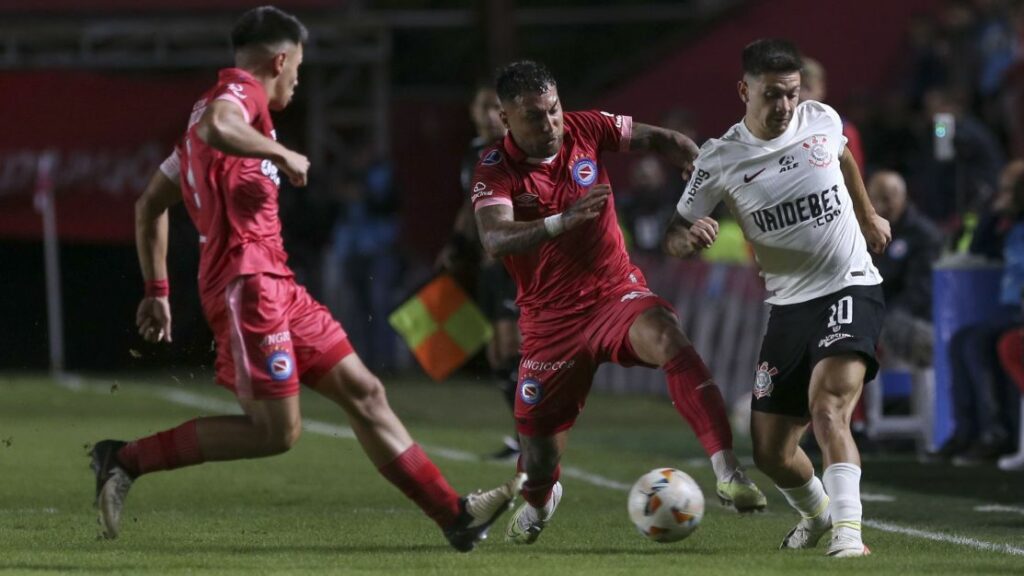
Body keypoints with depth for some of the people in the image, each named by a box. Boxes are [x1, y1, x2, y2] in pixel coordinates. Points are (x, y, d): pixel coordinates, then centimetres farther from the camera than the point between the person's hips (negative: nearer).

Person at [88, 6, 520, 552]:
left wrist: (157, 292, 25)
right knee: (275, 431, -13)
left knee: (363, 391, 7)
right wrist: (283, 154, -17)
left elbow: (150, 205, 27)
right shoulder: (241, 89, -4)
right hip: (246, 278, -11)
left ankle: (455, 513, 7)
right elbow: (215, 128, -32)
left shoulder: (234, 95, 25)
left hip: (275, 283, 11)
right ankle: (125, 460, -6)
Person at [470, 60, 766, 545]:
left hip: (616, 293, 1)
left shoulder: (585, 129, -5)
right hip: (550, 318, -1)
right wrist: (561, 221, -46)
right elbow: (495, 239, -30)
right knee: (539, 460, 5)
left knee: (668, 339, -36)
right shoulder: (494, 170, -13)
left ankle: (728, 474, -43)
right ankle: (539, 500, 47)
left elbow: (659, 140, 8)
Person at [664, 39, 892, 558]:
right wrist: (689, 238, -26)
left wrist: (868, 216, 33)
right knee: (771, 451, 5)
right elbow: (675, 236, -2)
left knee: (827, 407, -28)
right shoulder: (720, 160, -6)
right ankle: (816, 514, 36)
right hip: (789, 304, 2)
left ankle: (848, 530, -36)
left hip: (851, 288, -2)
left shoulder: (822, 120, -2)